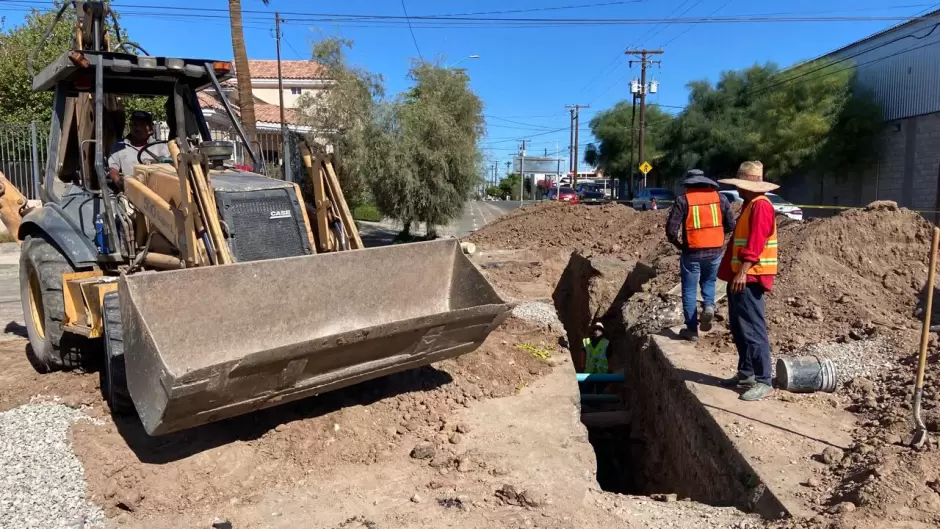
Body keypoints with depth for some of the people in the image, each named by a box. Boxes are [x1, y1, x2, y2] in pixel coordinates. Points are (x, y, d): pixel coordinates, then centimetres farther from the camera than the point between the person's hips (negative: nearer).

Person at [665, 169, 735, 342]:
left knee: (689, 291, 8)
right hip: (715, 252, 3)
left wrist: (680, 245, 7)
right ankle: (709, 305, -2)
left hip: (692, 253, -3)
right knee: (708, 282, 25)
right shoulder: (720, 198, 3)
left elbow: (671, 230, -11)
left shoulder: (683, 200, -6)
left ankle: (692, 329, 10)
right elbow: (731, 225, 6)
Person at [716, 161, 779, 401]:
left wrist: (743, 272, -26)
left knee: (753, 330, -10)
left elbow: (755, 243, -22)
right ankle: (746, 373, 25)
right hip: (740, 275, 11)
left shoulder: (761, 205, -14)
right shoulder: (749, 205, 18)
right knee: (739, 327, 15)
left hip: (749, 277, -11)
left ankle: (764, 382, -6)